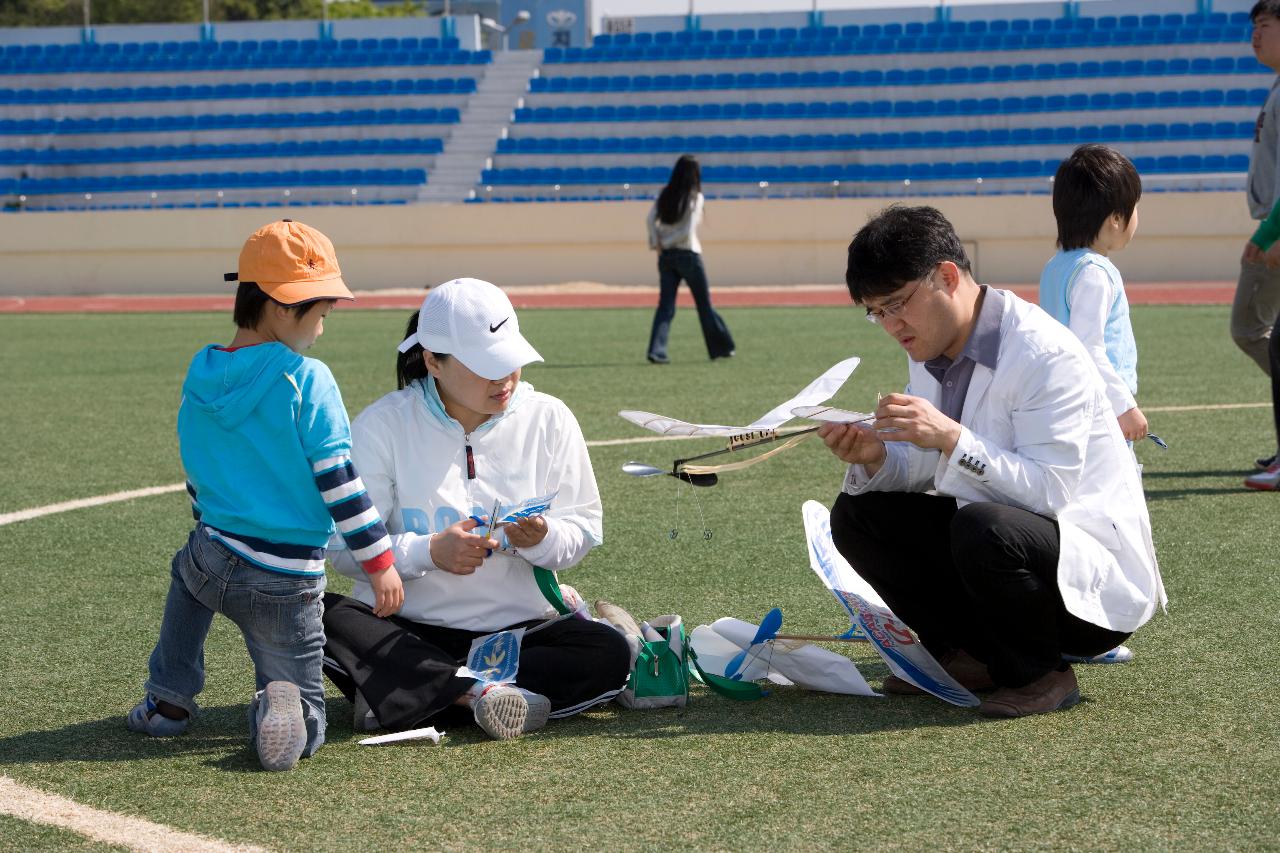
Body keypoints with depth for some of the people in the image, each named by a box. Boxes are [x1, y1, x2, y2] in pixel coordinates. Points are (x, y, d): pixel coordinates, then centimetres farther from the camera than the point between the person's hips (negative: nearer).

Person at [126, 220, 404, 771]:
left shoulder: (200, 376, 5)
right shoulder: (308, 380, -13)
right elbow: (338, 481, -14)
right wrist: (379, 562, -8)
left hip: (212, 560, 4)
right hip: (289, 582, -4)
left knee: (187, 572, 43)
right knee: (302, 727, 10)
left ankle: (168, 699, 31)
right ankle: (281, 705, -25)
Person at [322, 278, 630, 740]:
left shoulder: (549, 419, 2)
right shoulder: (382, 425, -5)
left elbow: (583, 531, 4)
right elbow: (347, 547, -8)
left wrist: (541, 538, -19)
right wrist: (431, 551, -24)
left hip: (516, 628, 2)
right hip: (402, 631, -2)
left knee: (609, 653, -26)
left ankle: (408, 693, -30)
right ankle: (475, 690, -34)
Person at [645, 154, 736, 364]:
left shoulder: (665, 195, 5)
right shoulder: (695, 197, -8)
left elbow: (651, 219, -7)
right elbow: (688, 231, -14)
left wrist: (657, 242, -9)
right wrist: (665, 243, -5)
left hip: (666, 256, 4)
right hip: (688, 253, -4)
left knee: (666, 305, 2)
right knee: (704, 304, 8)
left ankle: (656, 350, -12)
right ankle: (720, 347, 19)